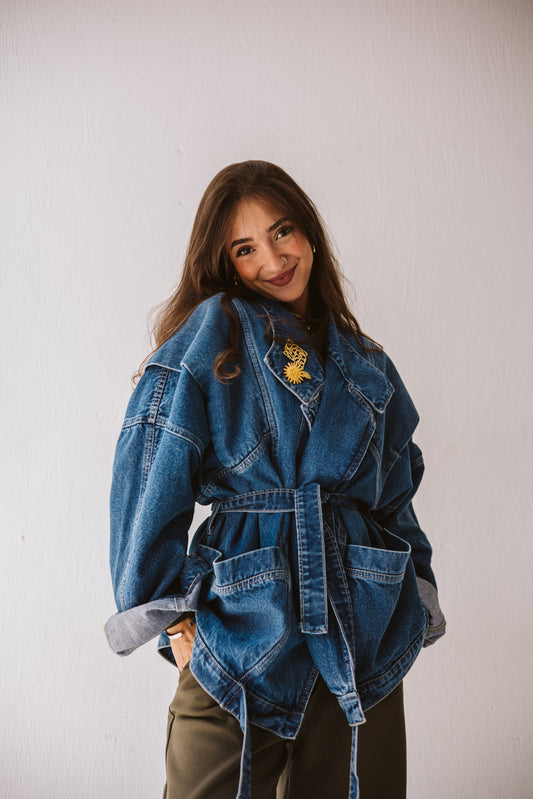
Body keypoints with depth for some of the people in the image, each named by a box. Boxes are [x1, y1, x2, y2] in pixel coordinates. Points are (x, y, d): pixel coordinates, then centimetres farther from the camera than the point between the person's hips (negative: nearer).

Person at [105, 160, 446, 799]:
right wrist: (173, 617, -9)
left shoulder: (365, 365, 11)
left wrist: (415, 597, 6)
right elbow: (149, 480, -10)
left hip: (367, 642, 4)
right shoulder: (214, 331, -5)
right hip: (242, 632, -4)